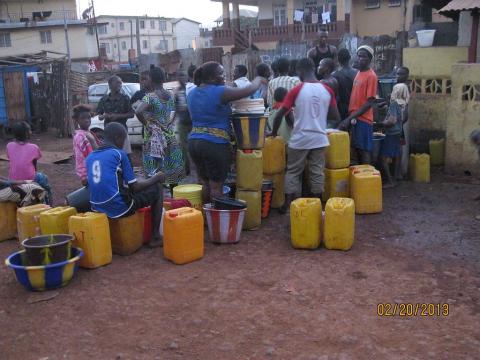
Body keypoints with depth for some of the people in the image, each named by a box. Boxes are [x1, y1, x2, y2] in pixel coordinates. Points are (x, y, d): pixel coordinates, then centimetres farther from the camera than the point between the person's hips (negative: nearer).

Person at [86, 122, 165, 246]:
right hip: (120, 208, -7)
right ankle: (156, 237, 15)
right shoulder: (119, 154, -7)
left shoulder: (91, 157, 11)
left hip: (98, 208, 7)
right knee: (156, 190, 13)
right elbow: (135, 187, -5)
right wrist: (156, 178, 11)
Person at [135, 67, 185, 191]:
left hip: (154, 138, -6)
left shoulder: (150, 97, -15)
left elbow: (138, 112, -29)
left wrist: (146, 124, -16)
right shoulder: (170, 96, 3)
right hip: (170, 137, 6)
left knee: (155, 173, -1)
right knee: (172, 170, 14)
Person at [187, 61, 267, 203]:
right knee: (216, 186, 0)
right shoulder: (219, 92, -13)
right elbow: (249, 90, -12)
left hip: (194, 142, 7)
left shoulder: (193, 93, 10)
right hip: (215, 144, -7)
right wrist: (258, 80, 9)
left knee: (204, 184, 15)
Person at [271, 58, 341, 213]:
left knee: (293, 172, 10)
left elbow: (280, 114, -9)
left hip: (300, 139, -3)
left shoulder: (296, 90, -9)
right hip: (320, 139, 3)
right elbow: (336, 117, 3)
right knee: (317, 172, 11)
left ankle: (288, 205, 11)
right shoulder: (327, 90, 0)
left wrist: (274, 132, 6)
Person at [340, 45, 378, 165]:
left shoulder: (371, 76, -11)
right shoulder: (358, 74, 14)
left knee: (364, 150, -4)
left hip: (363, 120, -8)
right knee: (358, 149, 11)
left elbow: (370, 103, -16)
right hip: (355, 118, 8)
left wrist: (350, 118, -19)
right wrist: (350, 117, 11)